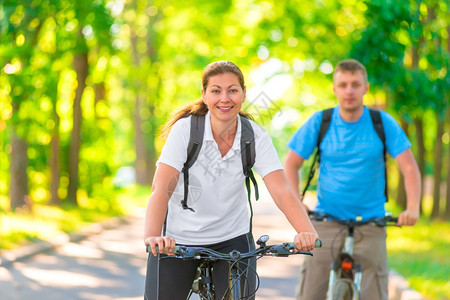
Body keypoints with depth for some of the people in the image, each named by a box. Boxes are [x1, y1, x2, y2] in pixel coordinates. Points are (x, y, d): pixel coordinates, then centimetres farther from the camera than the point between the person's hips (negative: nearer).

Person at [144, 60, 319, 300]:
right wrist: (152, 236, -44)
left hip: (232, 239, 2)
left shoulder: (256, 136, -10)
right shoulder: (185, 129, -17)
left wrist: (307, 232, -39)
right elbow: (161, 188, -26)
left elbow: (282, 192, -20)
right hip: (177, 240, -1)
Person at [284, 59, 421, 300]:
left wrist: (412, 208, -21)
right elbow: (291, 164, 3)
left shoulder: (383, 123, -2)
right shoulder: (319, 122, 0)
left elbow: (409, 167, -4)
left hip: (370, 225, 0)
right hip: (326, 223, 0)